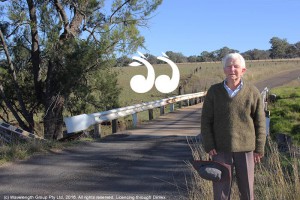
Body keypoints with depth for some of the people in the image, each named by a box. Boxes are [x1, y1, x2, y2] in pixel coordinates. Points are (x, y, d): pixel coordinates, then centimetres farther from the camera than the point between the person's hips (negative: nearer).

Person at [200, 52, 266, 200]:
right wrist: (209, 146, -7)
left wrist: (259, 149, -1)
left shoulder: (252, 92, -4)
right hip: (220, 149, 0)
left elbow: (260, 123, 0)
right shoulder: (214, 91, -3)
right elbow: (206, 121, -1)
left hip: (245, 149, 0)